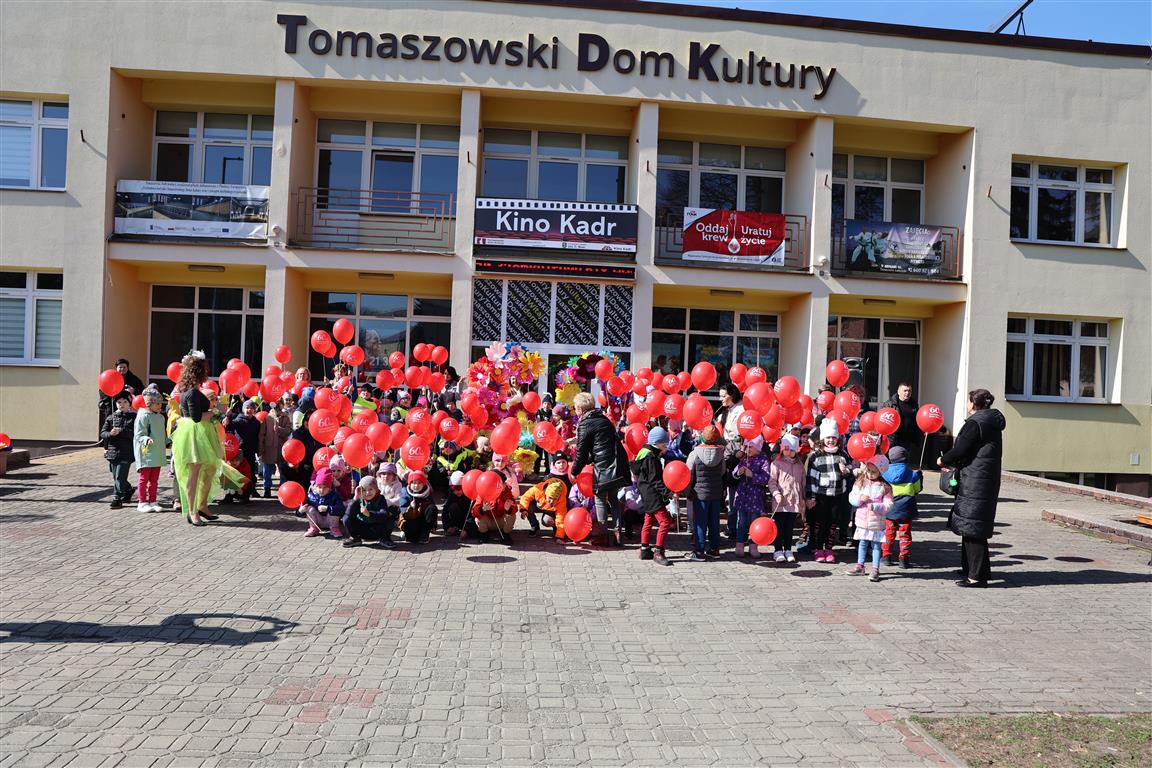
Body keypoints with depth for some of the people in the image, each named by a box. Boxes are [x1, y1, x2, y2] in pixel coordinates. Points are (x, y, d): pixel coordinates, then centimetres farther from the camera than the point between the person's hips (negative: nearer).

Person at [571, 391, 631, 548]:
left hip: (603, 468, -7)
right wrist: (590, 459, 29)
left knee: (600, 500, 7)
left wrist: (574, 471, 9)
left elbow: (581, 452, -5)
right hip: (618, 465, 7)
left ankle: (604, 535, 9)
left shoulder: (584, 425, -7)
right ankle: (617, 532, 17)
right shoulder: (604, 419, 16)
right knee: (613, 498, 19)